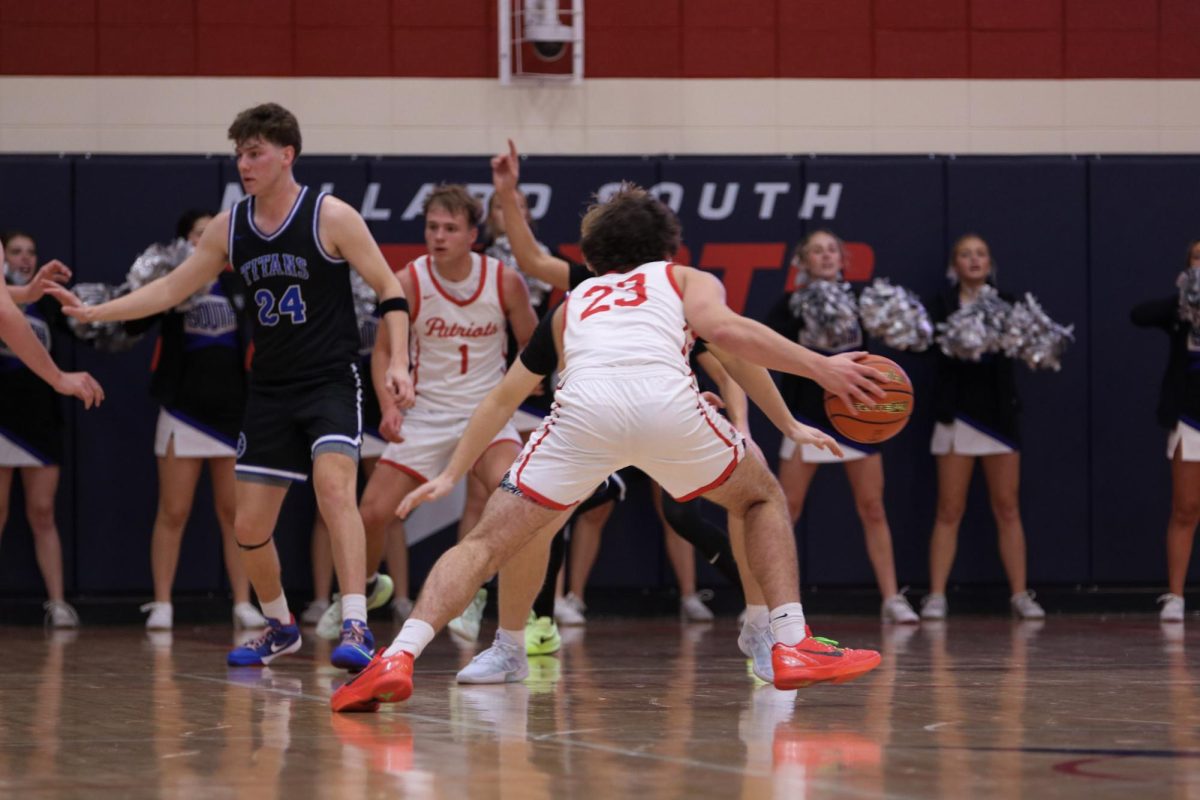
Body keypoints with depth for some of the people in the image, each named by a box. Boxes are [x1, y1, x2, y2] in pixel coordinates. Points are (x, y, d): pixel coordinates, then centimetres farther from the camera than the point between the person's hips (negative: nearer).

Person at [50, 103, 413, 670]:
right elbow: (171, 289, 12)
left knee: (334, 485, -29)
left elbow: (389, 290, -6)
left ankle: (355, 628, -32)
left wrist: (398, 362, -18)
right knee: (249, 526, 6)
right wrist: (93, 311, 4)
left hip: (331, 382, -6)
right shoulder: (230, 228, 5)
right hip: (270, 390, 6)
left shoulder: (330, 217, -10)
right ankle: (280, 627, 30)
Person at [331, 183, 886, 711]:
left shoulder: (573, 302, 40)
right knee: (763, 499, 26)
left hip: (585, 408, 1)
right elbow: (725, 330, 7)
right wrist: (818, 367, 9)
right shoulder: (685, 280, 32)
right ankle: (793, 646, 10)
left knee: (486, 544, 9)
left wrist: (451, 476, 54)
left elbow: (503, 398, 46)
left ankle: (398, 657, -13)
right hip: (667, 401, -1)